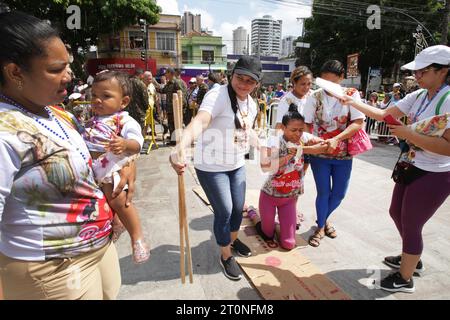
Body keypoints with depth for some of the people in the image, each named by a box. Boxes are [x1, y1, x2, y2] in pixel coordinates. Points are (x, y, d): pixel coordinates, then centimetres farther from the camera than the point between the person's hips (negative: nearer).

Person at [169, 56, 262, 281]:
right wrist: (181, 148, -60)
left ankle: (233, 240, 48)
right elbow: (200, 121, -44)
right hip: (212, 167, -7)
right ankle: (225, 257, 28)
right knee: (224, 211, 1)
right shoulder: (218, 95, -24)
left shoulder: (252, 104, 3)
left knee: (238, 208, 16)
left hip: (237, 165, 7)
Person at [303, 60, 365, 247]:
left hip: (343, 154, 2)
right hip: (319, 153, -1)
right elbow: (305, 123, -6)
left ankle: (324, 219, 40)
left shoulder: (351, 94, -5)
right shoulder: (315, 97, -5)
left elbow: (358, 123, -11)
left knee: (339, 193, 11)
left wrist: (336, 139, -24)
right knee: (323, 192, 3)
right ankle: (320, 227, 25)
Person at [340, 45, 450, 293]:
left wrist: (408, 134, -24)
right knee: (396, 213, 21)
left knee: (411, 225, 5)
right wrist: (352, 102, -1)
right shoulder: (417, 97, 1)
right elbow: (383, 115, 4)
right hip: (410, 168, 8)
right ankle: (412, 258, 47)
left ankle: (405, 279, 29)